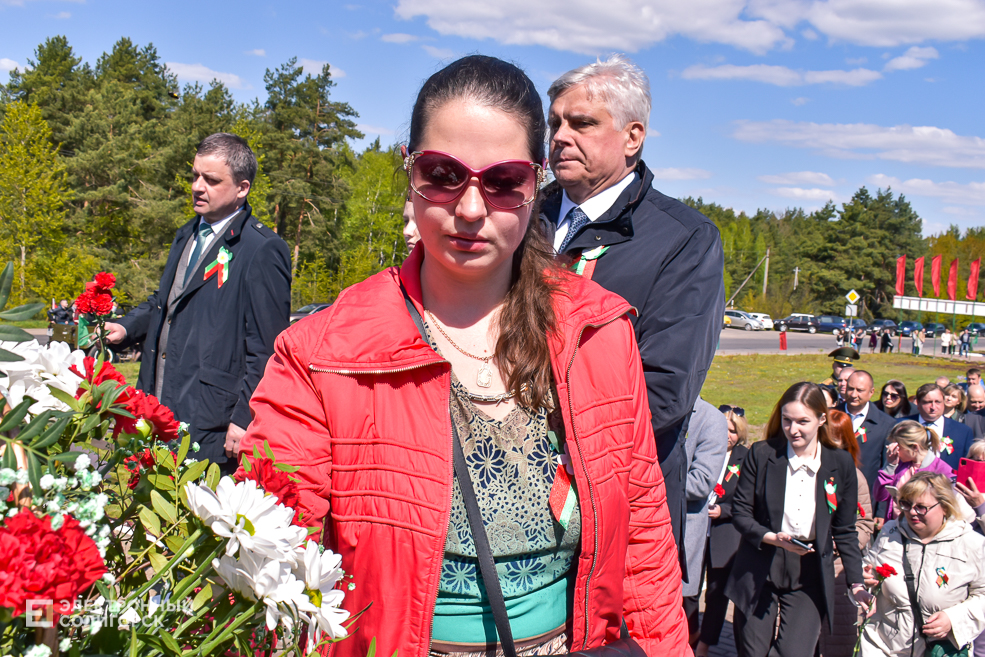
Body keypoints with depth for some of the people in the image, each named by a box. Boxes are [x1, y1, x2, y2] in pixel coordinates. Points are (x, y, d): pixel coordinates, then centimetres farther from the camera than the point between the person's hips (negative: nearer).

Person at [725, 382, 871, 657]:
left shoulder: (841, 464, 0)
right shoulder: (761, 454, -5)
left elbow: (845, 531, 6)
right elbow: (740, 513, -3)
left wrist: (856, 583, 1)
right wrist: (772, 538, -20)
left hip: (809, 579, 0)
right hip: (759, 573, 0)